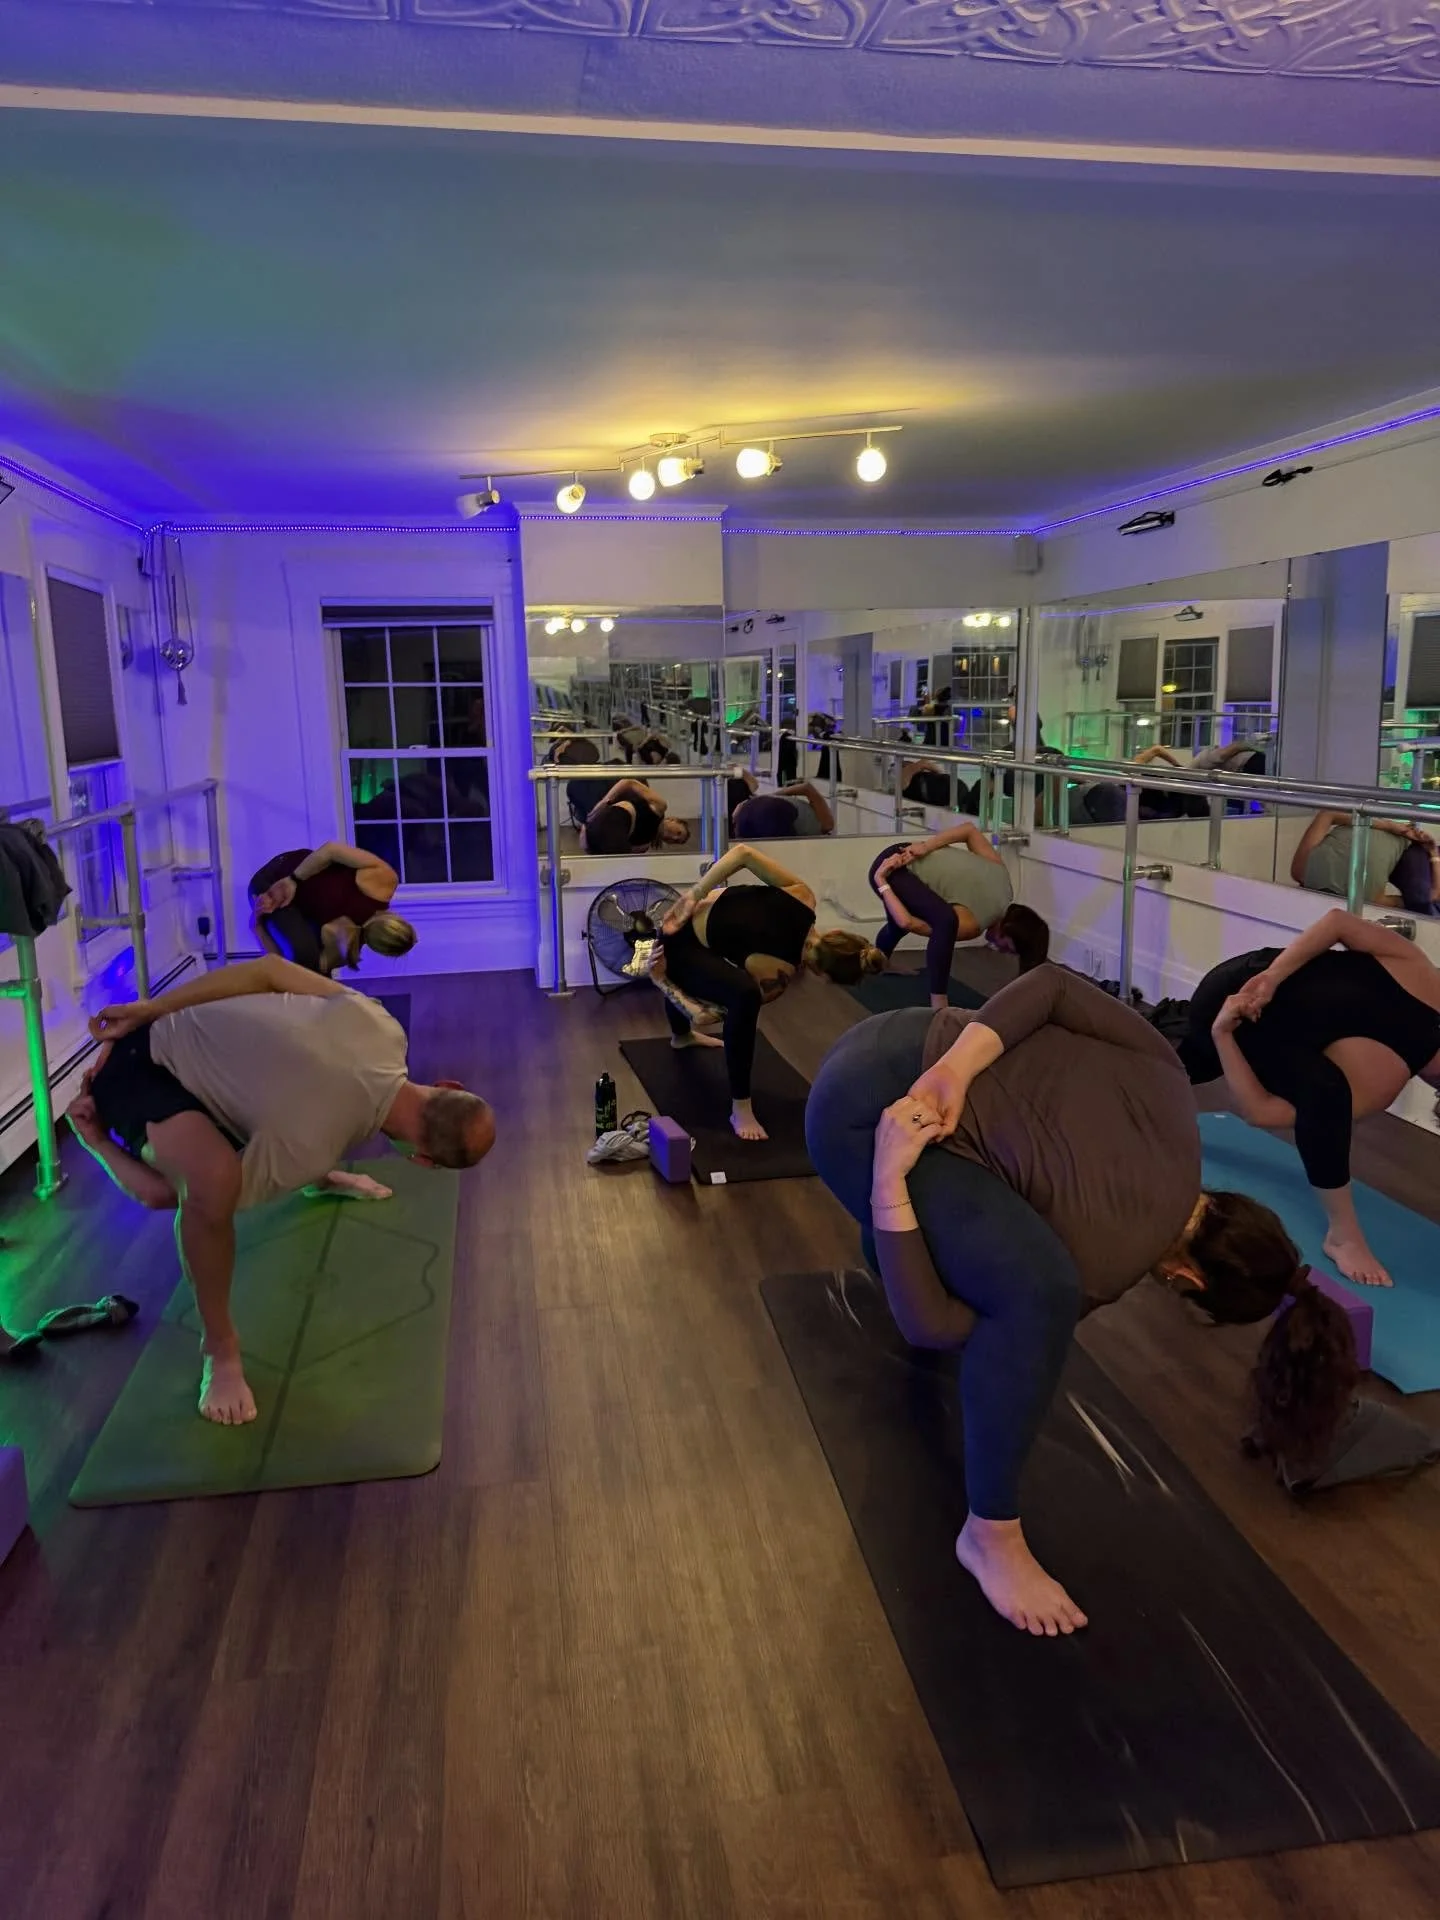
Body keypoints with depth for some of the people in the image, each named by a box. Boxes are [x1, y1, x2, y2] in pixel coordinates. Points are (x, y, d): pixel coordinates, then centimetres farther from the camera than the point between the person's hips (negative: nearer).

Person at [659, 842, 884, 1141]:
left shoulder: (803, 897, -19)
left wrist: (694, 895, -16)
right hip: (679, 949, -9)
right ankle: (740, 1110, -24)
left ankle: (681, 1035, 79)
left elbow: (743, 852, -22)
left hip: (682, 920, 9)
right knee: (745, 995, -35)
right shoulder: (780, 974, -29)